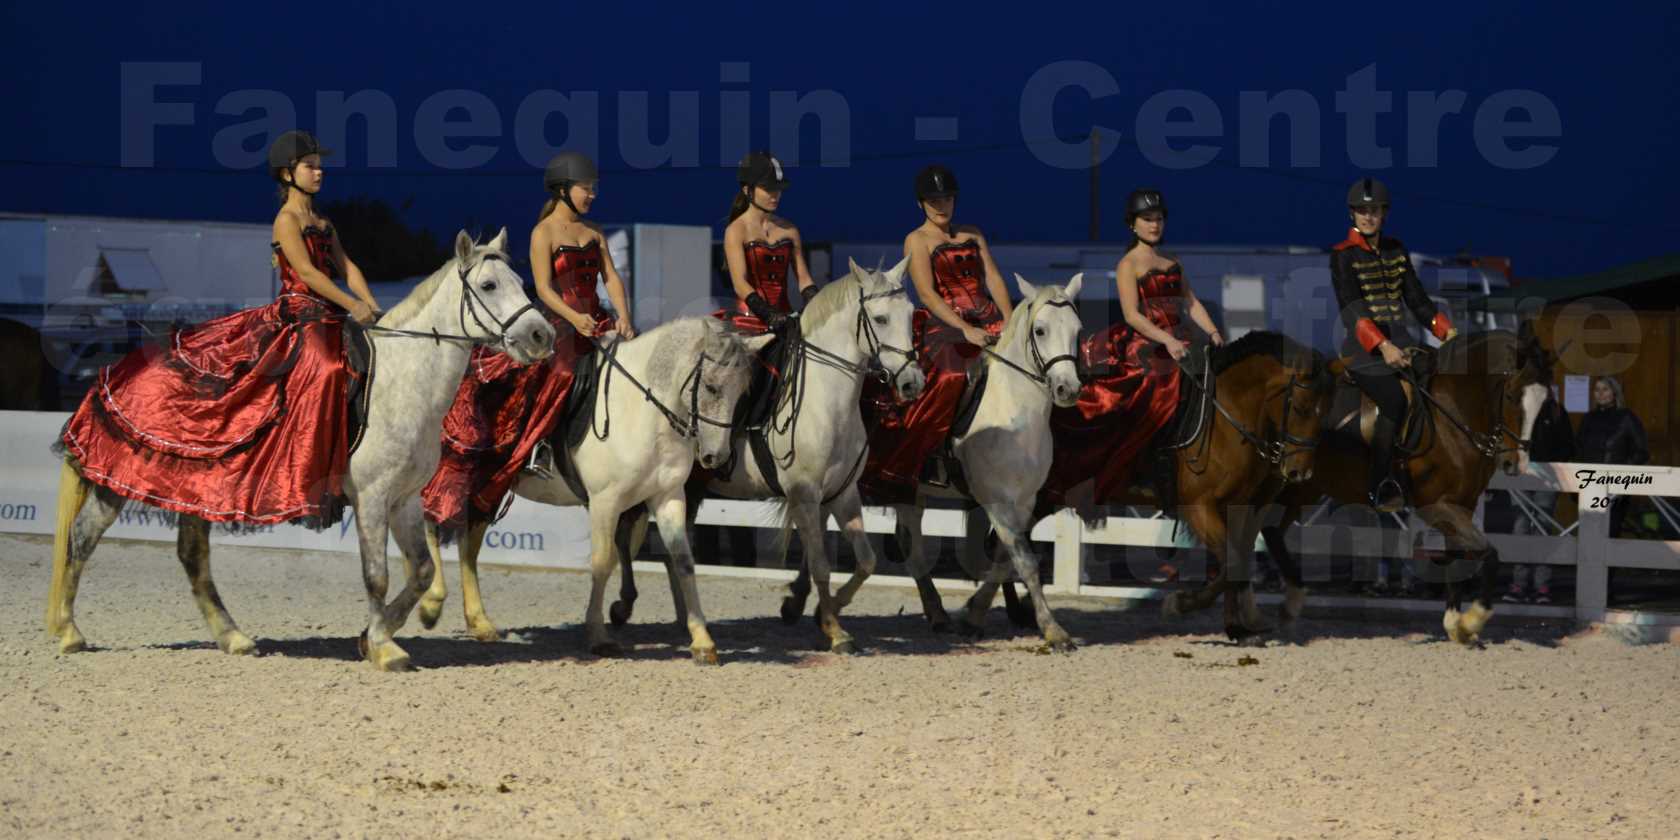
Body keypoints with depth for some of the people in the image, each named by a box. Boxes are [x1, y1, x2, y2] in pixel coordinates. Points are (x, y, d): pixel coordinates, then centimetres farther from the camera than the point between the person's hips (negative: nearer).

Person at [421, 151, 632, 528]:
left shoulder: (594, 233, 17)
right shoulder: (544, 233, -2)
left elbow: (611, 277, 8)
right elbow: (543, 287, -11)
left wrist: (624, 317, -9)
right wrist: (574, 318, -26)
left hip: (597, 322, 6)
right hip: (559, 324, -6)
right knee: (561, 369, -31)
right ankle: (539, 442, -22)